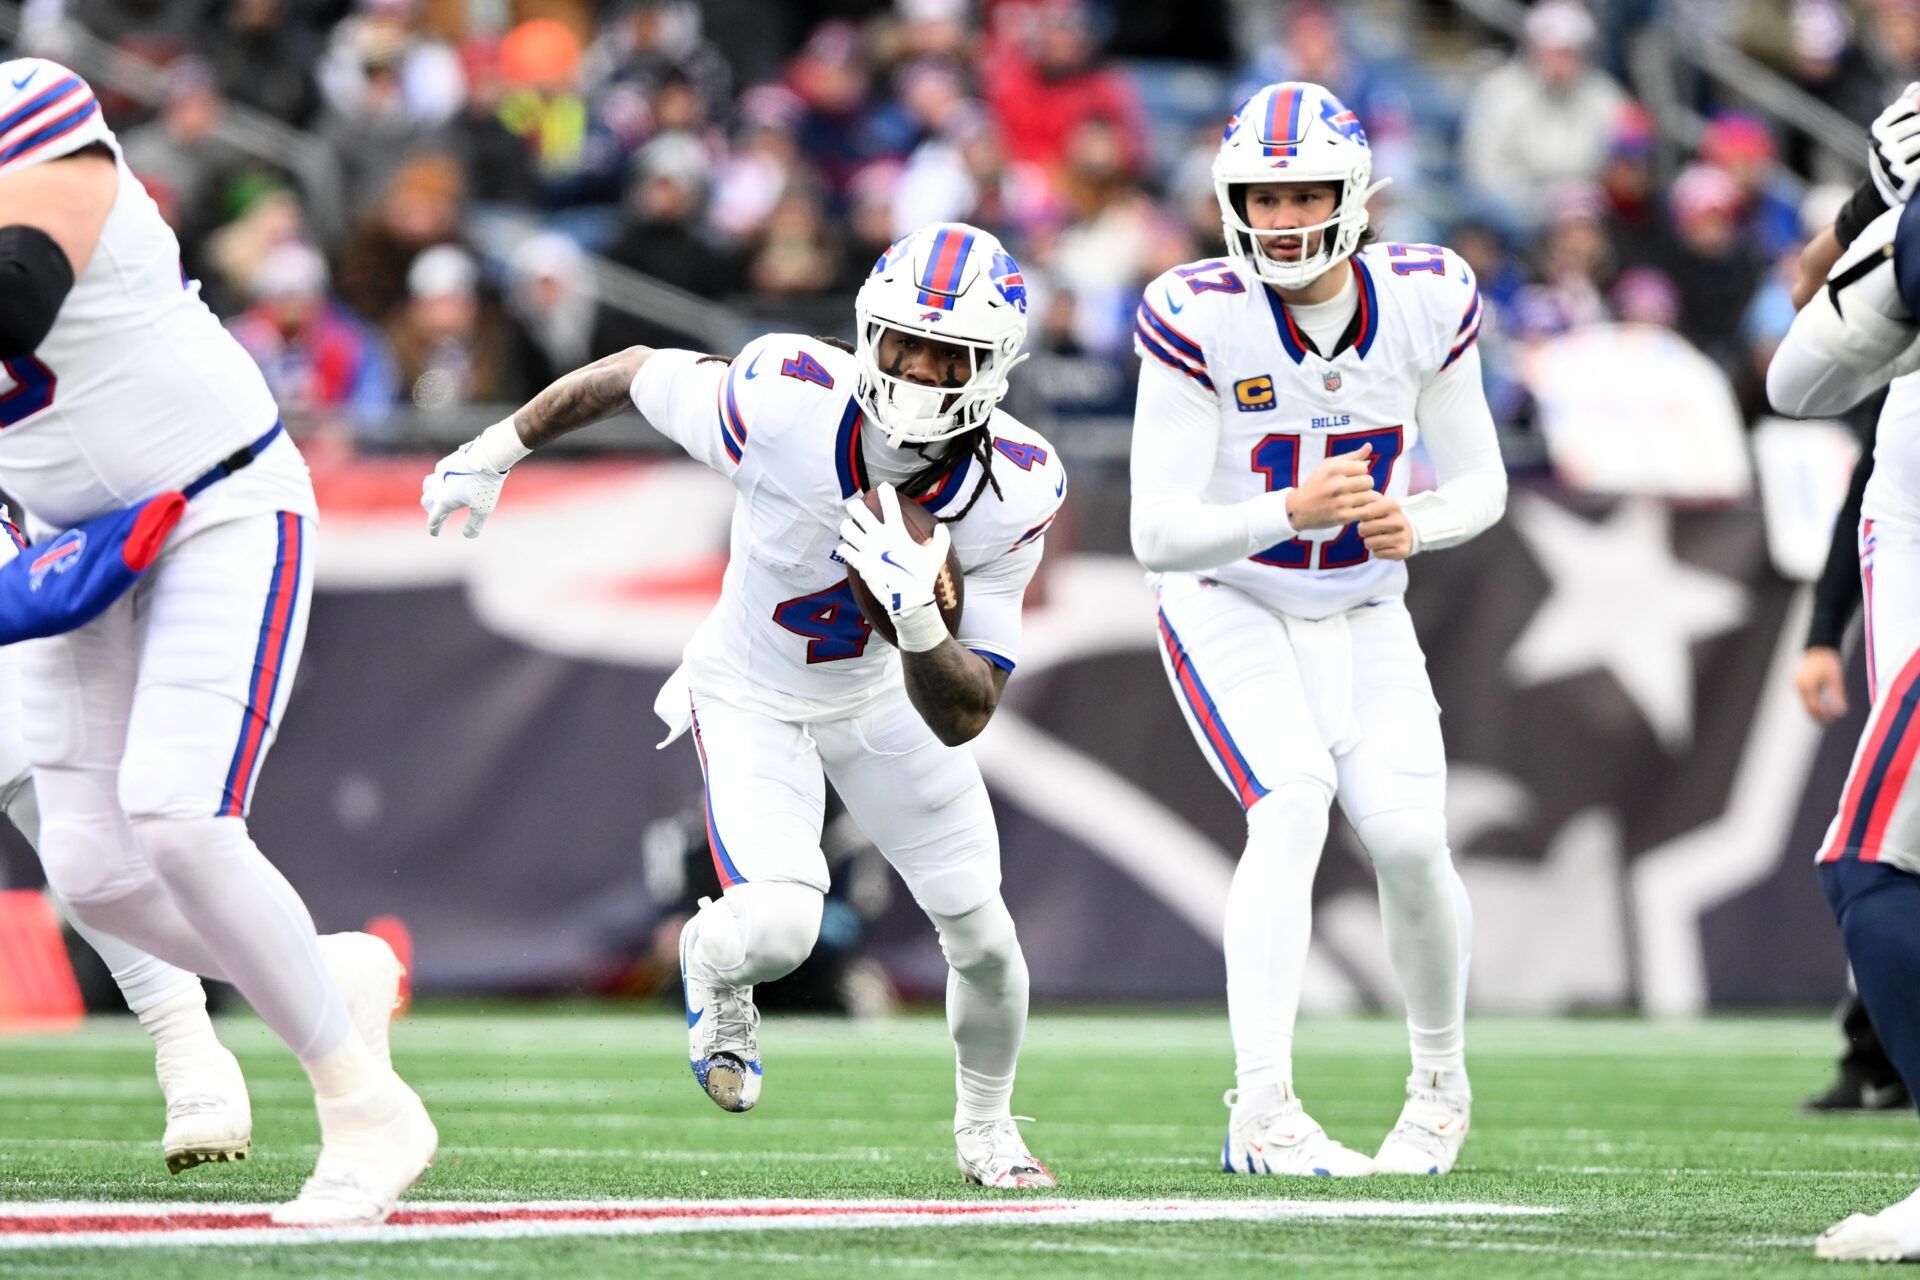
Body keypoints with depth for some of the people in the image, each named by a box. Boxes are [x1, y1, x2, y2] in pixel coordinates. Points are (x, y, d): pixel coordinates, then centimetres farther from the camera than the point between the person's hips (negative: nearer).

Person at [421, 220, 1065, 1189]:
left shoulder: (1012, 495, -27)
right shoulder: (790, 402, -35)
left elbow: (962, 719, -24)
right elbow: (637, 372, -14)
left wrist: (918, 621, -45)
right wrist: (499, 449, -1)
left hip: (890, 695, 3)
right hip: (753, 696, -3)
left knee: (982, 936, 2)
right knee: (777, 927, -23)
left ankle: (986, 1125, 35)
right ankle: (709, 960, 17)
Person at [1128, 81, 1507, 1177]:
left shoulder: (1425, 300, -13)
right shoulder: (1200, 318, -23)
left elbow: (1481, 482, -2)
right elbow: (1160, 533, -25)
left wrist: (1413, 525, -24)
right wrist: (1293, 513, -42)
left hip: (1362, 619, 3)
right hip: (1229, 607, -3)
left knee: (1408, 838, -13)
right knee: (1293, 804, -26)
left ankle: (1443, 1082, 15)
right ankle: (1263, 1112, -31)